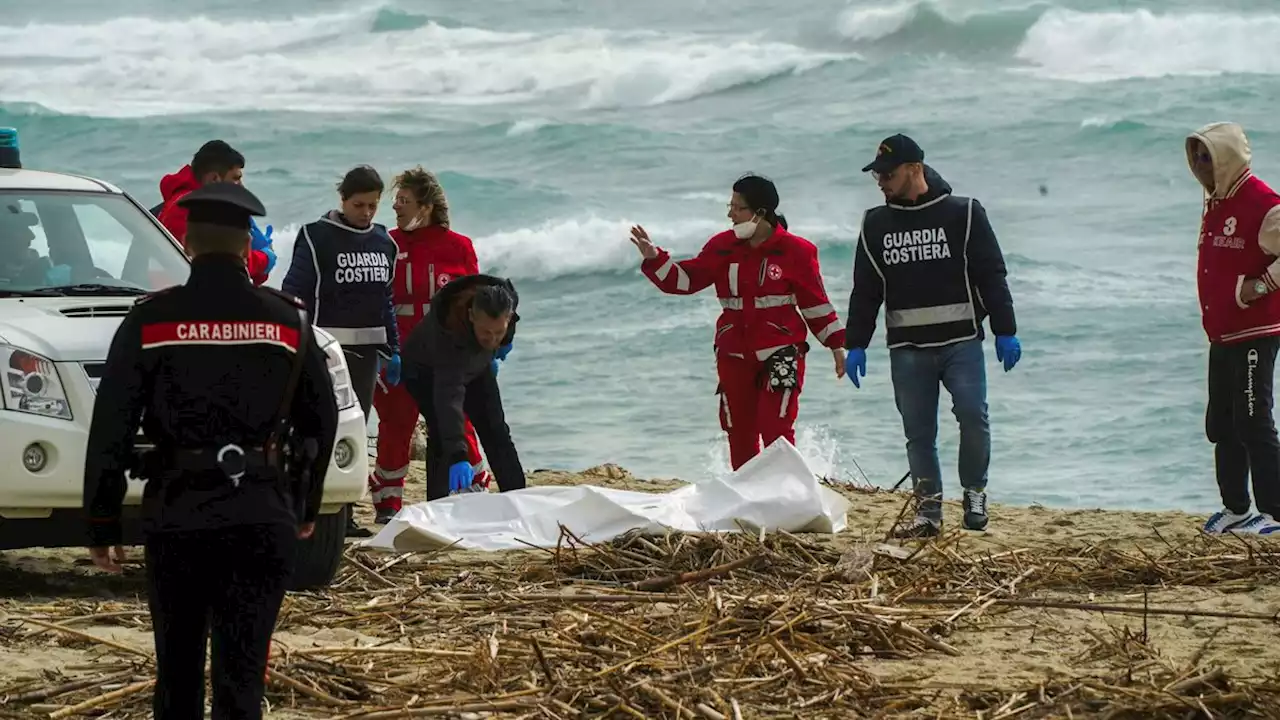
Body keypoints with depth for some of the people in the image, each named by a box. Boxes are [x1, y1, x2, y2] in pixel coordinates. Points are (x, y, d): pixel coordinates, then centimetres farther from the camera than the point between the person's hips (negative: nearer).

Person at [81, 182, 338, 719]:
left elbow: (109, 432, -4)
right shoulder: (288, 321, 2)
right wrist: (306, 507, 22)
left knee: (178, 671, 14)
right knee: (242, 670, 0)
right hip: (263, 518, 0)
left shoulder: (150, 321, -4)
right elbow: (321, 422, 10)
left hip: (176, 516, 0)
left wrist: (101, 524, 3)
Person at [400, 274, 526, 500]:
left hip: (475, 366, 6)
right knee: (442, 432, -22)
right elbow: (449, 397, -53)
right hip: (425, 371, -5)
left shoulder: (507, 300, -31)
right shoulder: (449, 330, -47)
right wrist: (457, 456, -60)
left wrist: (491, 356, 12)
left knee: (495, 432, 3)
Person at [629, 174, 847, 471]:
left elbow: (815, 302, 2)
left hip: (781, 353, -4)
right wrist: (654, 259, -8)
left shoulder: (794, 251, -4)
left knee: (776, 429, -14)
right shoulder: (723, 247, 5)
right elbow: (686, 279, 7)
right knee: (740, 434, 8)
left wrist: (836, 345, 3)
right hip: (734, 354, 4)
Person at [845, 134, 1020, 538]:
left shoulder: (963, 215, 2)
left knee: (973, 416, -15)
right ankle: (928, 510, 7)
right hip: (907, 349, 3)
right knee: (918, 431, 2)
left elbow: (991, 276, 2)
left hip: (961, 341, -3)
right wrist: (856, 345, 10)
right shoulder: (876, 225, 11)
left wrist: (1005, 333, -3)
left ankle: (974, 493, 3)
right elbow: (865, 289, 15)